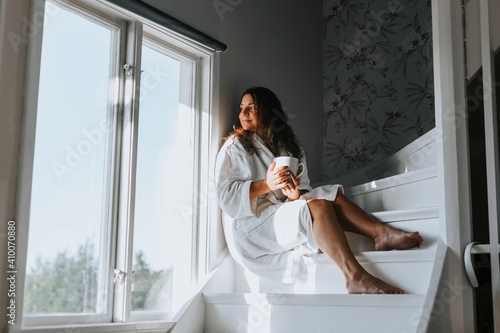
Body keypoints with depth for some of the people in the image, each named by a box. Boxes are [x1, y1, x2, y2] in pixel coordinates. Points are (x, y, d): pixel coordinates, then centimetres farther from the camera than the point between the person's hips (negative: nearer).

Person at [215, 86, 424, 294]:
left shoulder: (286, 146, 17)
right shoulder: (235, 146, 2)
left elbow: (304, 188, 8)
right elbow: (226, 196, -10)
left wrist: (295, 194, -17)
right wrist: (266, 185, -24)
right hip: (252, 226, -6)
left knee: (330, 195, -14)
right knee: (319, 206, -27)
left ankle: (383, 233, -28)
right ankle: (355, 276, -42)